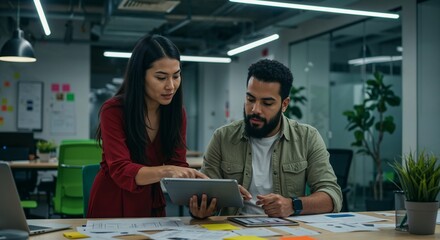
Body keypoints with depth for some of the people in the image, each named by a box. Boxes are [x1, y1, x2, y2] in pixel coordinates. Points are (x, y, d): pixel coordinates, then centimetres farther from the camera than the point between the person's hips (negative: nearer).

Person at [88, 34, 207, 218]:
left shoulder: (177, 113, -2)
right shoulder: (113, 111, -15)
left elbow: (178, 165, -6)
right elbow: (120, 170, -24)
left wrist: (196, 183, -27)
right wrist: (165, 171, -40)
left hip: (152, 206, 3)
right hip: (112, 207, -3)